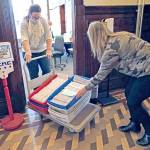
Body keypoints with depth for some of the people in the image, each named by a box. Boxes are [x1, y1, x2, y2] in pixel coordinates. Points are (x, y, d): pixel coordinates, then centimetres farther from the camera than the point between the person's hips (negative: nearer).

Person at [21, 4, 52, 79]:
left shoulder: (43, 21, -4)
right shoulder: (24, 23, -10)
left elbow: (48, 36, -11)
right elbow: (24, 38, -23)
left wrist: (49, 49, -24)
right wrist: (27, 51, -38)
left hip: (42, 50, 2)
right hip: (31, 52, -2)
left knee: (47, 71, 6)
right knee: (33, 74, 4)